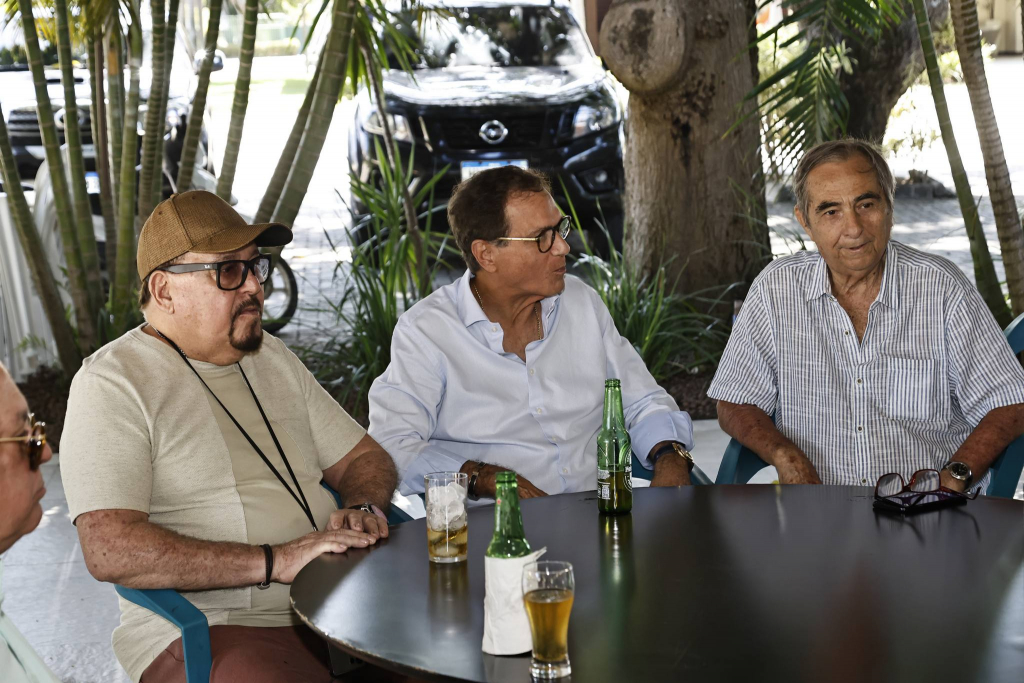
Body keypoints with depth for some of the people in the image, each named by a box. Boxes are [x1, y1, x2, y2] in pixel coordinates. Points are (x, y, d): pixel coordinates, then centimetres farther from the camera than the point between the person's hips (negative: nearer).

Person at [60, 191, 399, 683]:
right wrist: (277, 561, -22)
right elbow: (110, 551, -19)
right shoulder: (112, 383, -7)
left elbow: (365, 458, 23)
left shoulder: (272, 358, 18)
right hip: (209, 631, -6)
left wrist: (362, 510, -3)